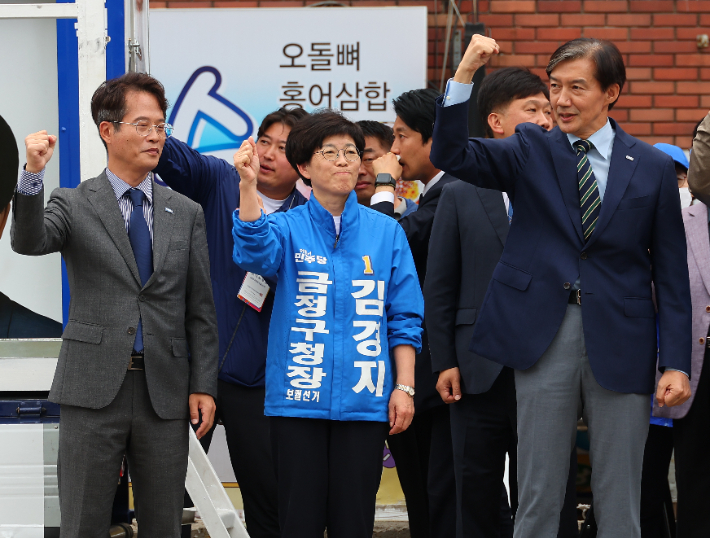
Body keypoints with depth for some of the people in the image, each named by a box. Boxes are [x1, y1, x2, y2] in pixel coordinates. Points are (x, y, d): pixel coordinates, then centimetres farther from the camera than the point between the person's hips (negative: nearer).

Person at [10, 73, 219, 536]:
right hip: (94, 389, -2)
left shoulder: (186, 214, 11)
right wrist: (33, 175, -32)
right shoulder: (73, 205, 4)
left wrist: (204, 386, 2)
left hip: (165, 392, 2)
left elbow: (200, 308, 10)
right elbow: (28, 242, -17)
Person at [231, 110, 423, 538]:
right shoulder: (288, 228, 3)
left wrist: (405, 387, 0)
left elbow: (405, 318, 8)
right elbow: (256, 252, -20)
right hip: (298, 395, -1)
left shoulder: (385, 233, 7)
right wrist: (248, 185, -34)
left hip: (363, 399, 1)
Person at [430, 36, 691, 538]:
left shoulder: (653, 167, 4)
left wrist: (676, 362, -3)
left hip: (619, 343, 0)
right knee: (537, 496, 7)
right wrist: (465, 73, -20)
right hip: (544, 340, 0)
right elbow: (451, 154, -9)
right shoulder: (530, 152, 6)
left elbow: (671, 273, 4)